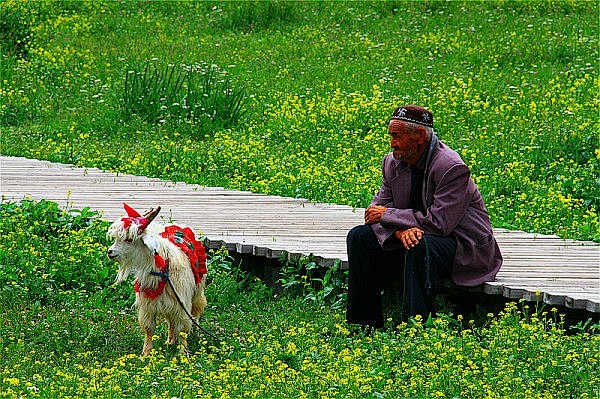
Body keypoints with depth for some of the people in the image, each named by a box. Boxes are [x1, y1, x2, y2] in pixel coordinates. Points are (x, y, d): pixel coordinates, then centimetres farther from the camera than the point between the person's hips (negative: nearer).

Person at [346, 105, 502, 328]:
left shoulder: (452, 168, -23)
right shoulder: (393, 162, 0)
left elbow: (438, 223, -28)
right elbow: (378, 206, -3)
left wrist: (388, 215, -21)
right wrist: (400, 230, -26)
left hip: (464, 245, -8)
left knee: (420, 246, -38)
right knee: (359, 237, -8)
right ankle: (364, 325, -5)